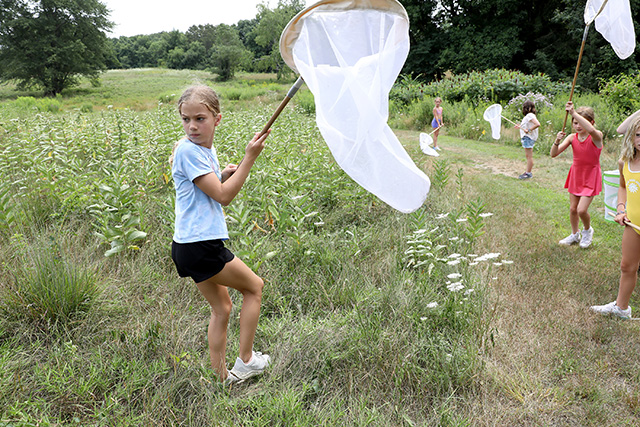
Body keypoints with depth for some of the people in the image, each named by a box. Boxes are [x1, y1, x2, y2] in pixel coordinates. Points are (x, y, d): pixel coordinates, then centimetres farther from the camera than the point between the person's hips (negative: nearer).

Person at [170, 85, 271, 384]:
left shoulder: (206, 150, 12)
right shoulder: (188, 150, -16)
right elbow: (223, 196, -18)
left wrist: (224, 176, 2)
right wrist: (249, 158, -16)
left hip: (193, 247, 9)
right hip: (199, 247, -9)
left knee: (221, 308, 16)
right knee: (254, 286, 6)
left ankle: (221, 376, 26)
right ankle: (245, 360, 17)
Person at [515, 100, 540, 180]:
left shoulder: (530, 115, -15)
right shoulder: (528, 115, 15)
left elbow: (537, 124, -26)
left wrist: (528, 130, -24)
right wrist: (520, 126, 20)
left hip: (529, 138, -11)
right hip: (526, 137, 11)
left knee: (529, 156, -6)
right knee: (527, 156, 13)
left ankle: (528, 173, -3)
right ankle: (528, 172, 19)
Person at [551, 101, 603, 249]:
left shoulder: (596, 137, -18)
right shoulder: (572, 137, -5)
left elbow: (591, 129, -44)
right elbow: (553, 154, -11)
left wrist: (573, 112, -45)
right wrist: (557, 141, -30)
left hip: (591, 177, -5)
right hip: (576, 175, 5)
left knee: (581, 209, -12)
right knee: (572, 208, 12)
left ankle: (587, 230, 20)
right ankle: (575, 234, 35)